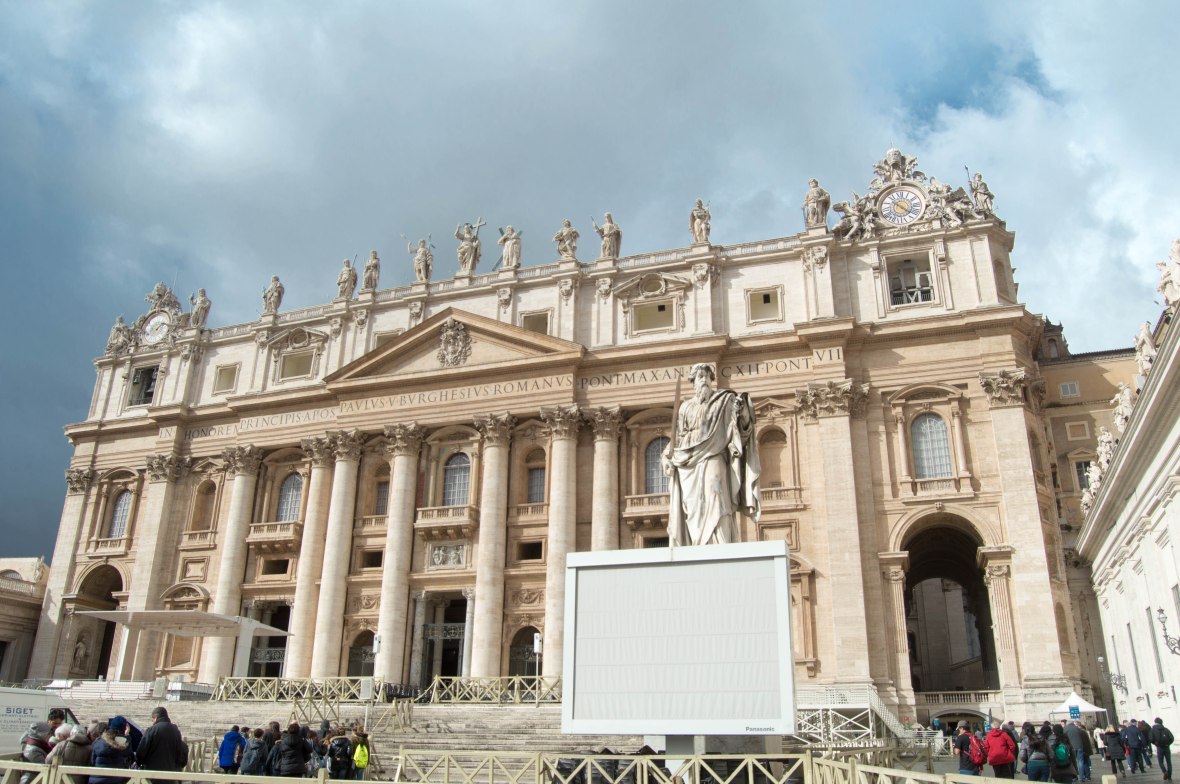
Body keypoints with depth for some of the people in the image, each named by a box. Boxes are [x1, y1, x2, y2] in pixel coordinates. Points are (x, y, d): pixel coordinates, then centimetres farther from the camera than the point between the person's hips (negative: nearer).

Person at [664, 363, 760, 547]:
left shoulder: (724, 400, 10)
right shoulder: (686, 407, 18)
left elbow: (743, 424, 0)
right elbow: (678, 437, 19)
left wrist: (742, 412, -21)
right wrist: (669, 455, 4)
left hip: (713, 459, -3)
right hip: (688, 464, 3)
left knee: (715, 504, -18)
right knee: (691, 508, -4)